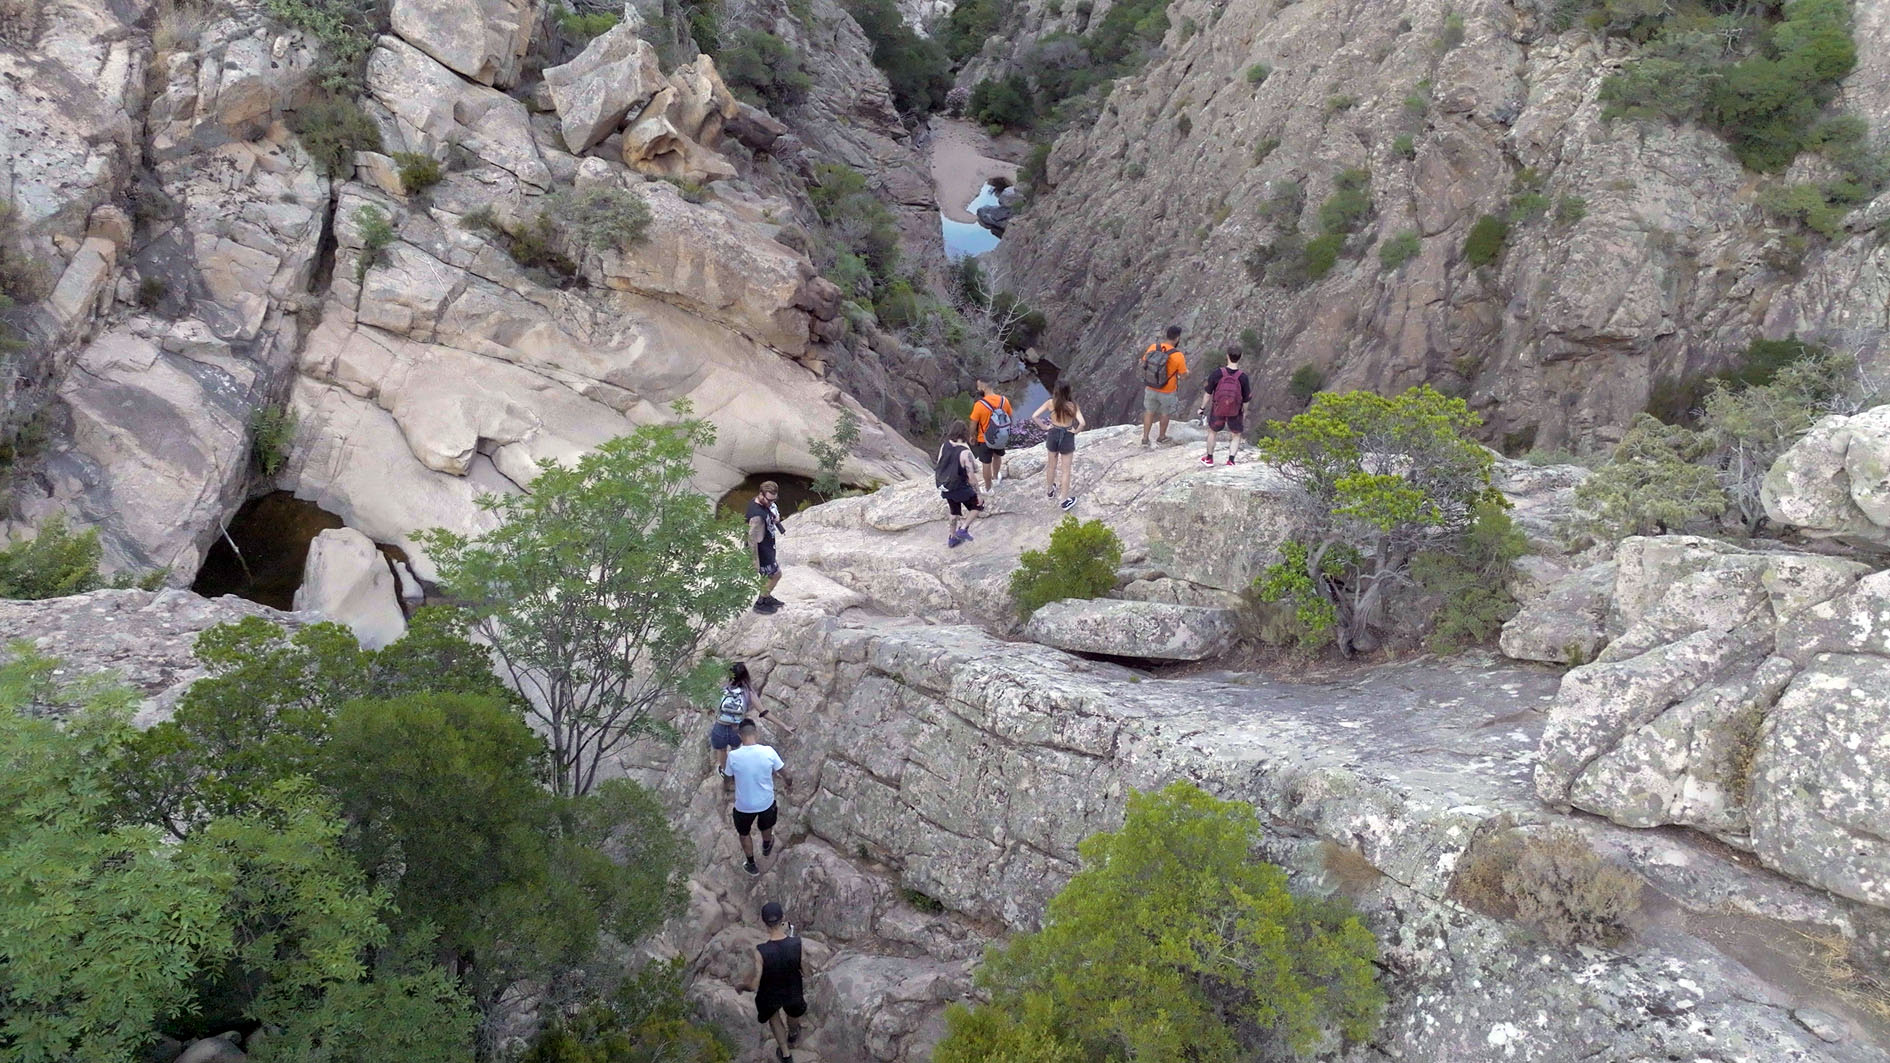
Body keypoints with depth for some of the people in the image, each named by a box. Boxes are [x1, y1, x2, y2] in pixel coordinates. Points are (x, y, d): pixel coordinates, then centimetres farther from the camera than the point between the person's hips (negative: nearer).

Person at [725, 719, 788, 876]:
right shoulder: (768, 751, -23)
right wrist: (788, 782, 15)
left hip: (744, 806, -1)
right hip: (766, 802, 1)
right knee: (766, 827, 35)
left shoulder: (733, 755, -25)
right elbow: (783, 772, -8)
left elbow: (729, 774, -3)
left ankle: (752, 866, 46)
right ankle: (766, 848, 64)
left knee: (744, 833, 30)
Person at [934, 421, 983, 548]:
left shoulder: (944, 446, -10)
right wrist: (979, 494, -12)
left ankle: (952, 538, 40)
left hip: (945, 488, 6)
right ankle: (963, 529, 14)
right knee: (978, 505, 20)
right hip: (960, 489, -6)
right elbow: (971, 477, -23)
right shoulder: (965, 452, -28)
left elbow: (938, 465, 2)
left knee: (955, 511, 29)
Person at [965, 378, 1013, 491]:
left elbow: (973, 424, -17)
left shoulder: (979, 405, -28)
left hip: (985, 440, -4)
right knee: (997, 456, 32)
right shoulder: (1004, 400, -15)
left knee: (986, 464, 16)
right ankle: (996, 478, 54)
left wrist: (972, 436, 2)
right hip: (1001, 438, 4)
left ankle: (988, 489, 33)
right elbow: (1009, 419, 0)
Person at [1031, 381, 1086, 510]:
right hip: (1067, 437, -2)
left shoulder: (1050, 402, -16)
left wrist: (1044, 426, -4)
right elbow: (1082, 423, -31)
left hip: (1053, 435, 2)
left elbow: (1034, 416, -17)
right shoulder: (1072, 405, -21)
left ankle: (1051, 490, 48)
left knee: (1051, 466, 26)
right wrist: (1076, 431, -11)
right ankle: (1066, 500, 22)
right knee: (1066, 470, 12)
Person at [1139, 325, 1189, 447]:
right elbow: (1184, 375, -14)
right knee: (1165, 413, 25)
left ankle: (1145, 438, 31)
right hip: (1167, 392, -3)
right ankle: (1161, 436, 45)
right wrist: (1184, 365, 8)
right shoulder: (1178, 356, -28)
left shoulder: (1153, 347, -17)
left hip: (1151, 388, 3)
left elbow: (1143, 363, -2)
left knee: (1149, 412, 27)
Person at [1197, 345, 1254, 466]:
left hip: (1217, 410, 0)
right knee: (1236, 436, 22)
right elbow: (1246, 399, -9)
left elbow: (1208, 393, -12)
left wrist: (1202, 408, 2)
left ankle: (1209, 458, 38)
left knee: (1212, 431, 26)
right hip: (1235, 413, 0)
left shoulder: (1216, 374, -22)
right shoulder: (1243, 377, -20)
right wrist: (1244, 412, 9)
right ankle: (1231, 460, 12)